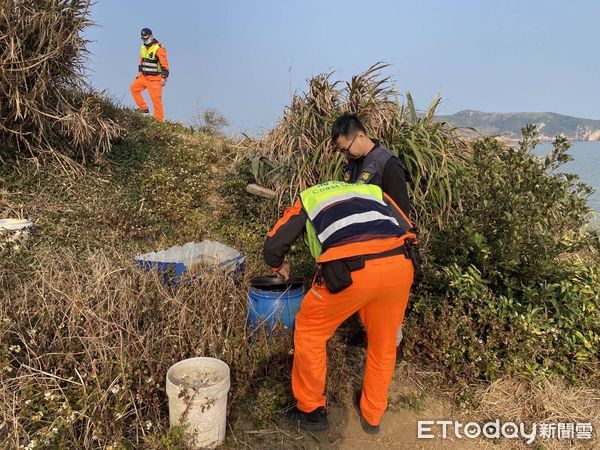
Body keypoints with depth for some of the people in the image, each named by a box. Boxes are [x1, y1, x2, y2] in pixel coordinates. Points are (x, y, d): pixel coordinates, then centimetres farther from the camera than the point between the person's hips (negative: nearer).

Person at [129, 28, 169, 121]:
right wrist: (139, 72, 22)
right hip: (144, 76, 8)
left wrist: (164, 78, -21)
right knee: (133, 88, 8)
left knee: (156, 100, -8)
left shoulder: (158, 48, -15)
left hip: (155, 78, -8)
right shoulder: (143, 47, 11)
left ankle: (159, 120, -2)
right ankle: (144, 108, 12)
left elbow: (165, 64, -18)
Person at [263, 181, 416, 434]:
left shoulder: (308, 198, 27)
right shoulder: (374, 191, 34)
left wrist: (279, 267, 44)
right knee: (384, 344, 26)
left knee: (310, 330, 22)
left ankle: (311, 410, 33)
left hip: (351, 270, -4)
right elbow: (407, 231, 26)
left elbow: (272, 247, 22)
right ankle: (371, 415, 44)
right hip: (399, 265, 4)